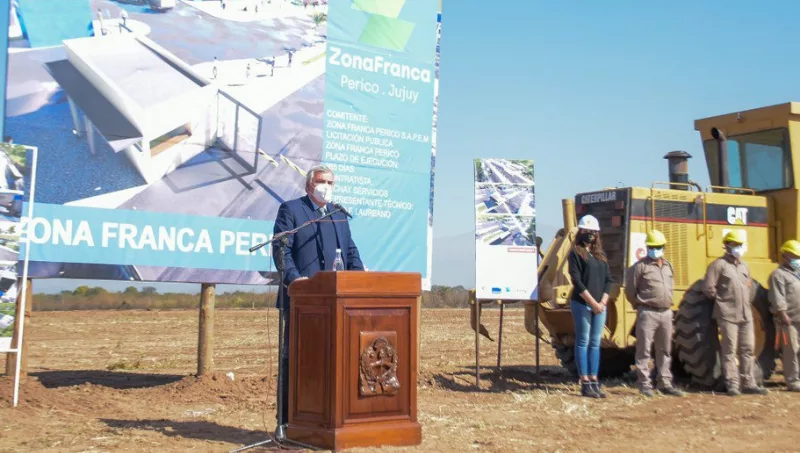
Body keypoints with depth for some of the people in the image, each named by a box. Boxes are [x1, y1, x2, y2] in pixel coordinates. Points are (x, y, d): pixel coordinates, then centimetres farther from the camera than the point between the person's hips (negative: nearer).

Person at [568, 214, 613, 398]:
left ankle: (594, 381, 14)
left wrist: (603, 302, -3)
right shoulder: (576, 253, -4)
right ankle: (585, 383, 2)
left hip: (600, 305, 6)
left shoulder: (601, 255, 14)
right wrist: (592, 302, -14)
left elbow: (608, 280, 11)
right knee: (583, 342, -1)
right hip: (582, 304, -6)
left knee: (595, 343, 8)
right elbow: (577, 281, -11)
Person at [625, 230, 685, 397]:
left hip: (666, 313, 7)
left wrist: (667, 304, 17)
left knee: (665, 350, 13)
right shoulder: (640, 266, -8)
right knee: (644, 350, -4)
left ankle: (665, 384, 21)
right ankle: (644, 384, 2)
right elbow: (630, 290, -6)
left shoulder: (668, 266, 13)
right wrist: (640, 305, 3)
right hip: (648, 313, -7)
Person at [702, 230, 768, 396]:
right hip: (728, 315, -7)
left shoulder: (744, 266, 15)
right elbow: (708, 288, -13)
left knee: (747, 349, 8)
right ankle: (732, 385, 2)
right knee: (729, 351, -3)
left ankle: (748, 384, 15)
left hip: (746, 314, 7)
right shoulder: (719, 265, -8)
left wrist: (744, 301, 14)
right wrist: (721, 299, -3)